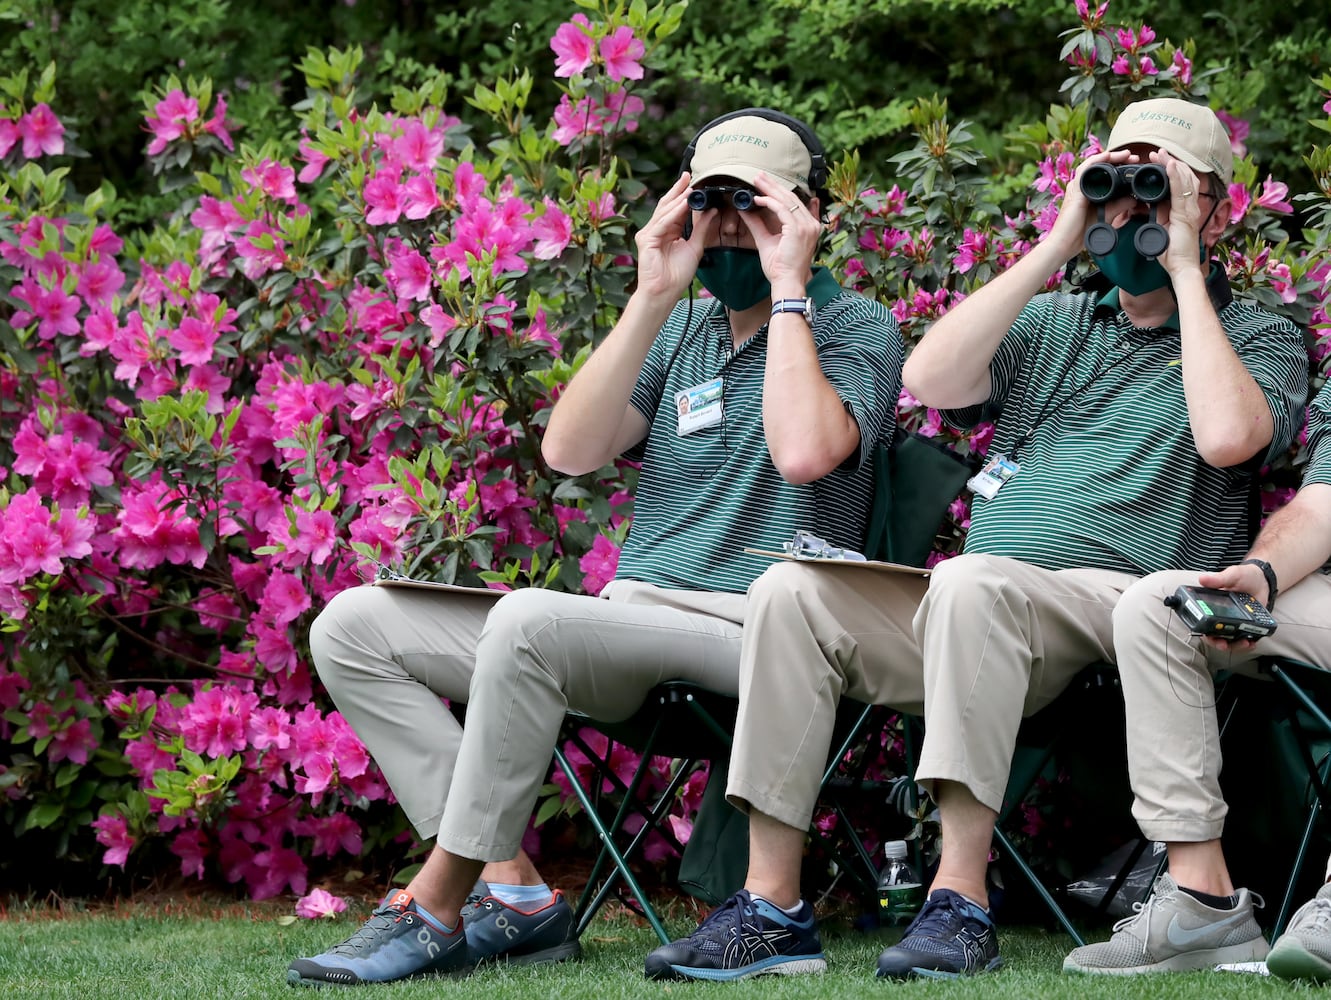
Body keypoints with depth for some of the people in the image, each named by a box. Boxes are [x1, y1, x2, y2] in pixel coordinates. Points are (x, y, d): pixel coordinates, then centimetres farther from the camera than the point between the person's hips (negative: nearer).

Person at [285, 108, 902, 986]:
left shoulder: (853, 327, 1)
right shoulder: (687, 326, 19)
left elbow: (804, 452, -22)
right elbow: (571, 452, 3)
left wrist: (788, 287, -14)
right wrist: (653, 299, -2)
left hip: (749, 635, -8)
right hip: (631, 614, 8)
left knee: (529, 618, -35)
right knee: (352, 626, -5)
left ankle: (436, 911, -25)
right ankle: (513, 888, -19)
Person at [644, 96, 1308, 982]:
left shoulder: (1259, 338, 11)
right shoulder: (1051, 324, 25)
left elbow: (1226, 435, -14)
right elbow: (932, 379, 5)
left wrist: (1182, 269, -5)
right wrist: (1058, 244, 5)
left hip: (1126, 615, -5)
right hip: (980, 617, 5)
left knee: (972, 582, -37)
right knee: (791, 589, -20)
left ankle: (961, 900, -38)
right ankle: (770, 903, -24)